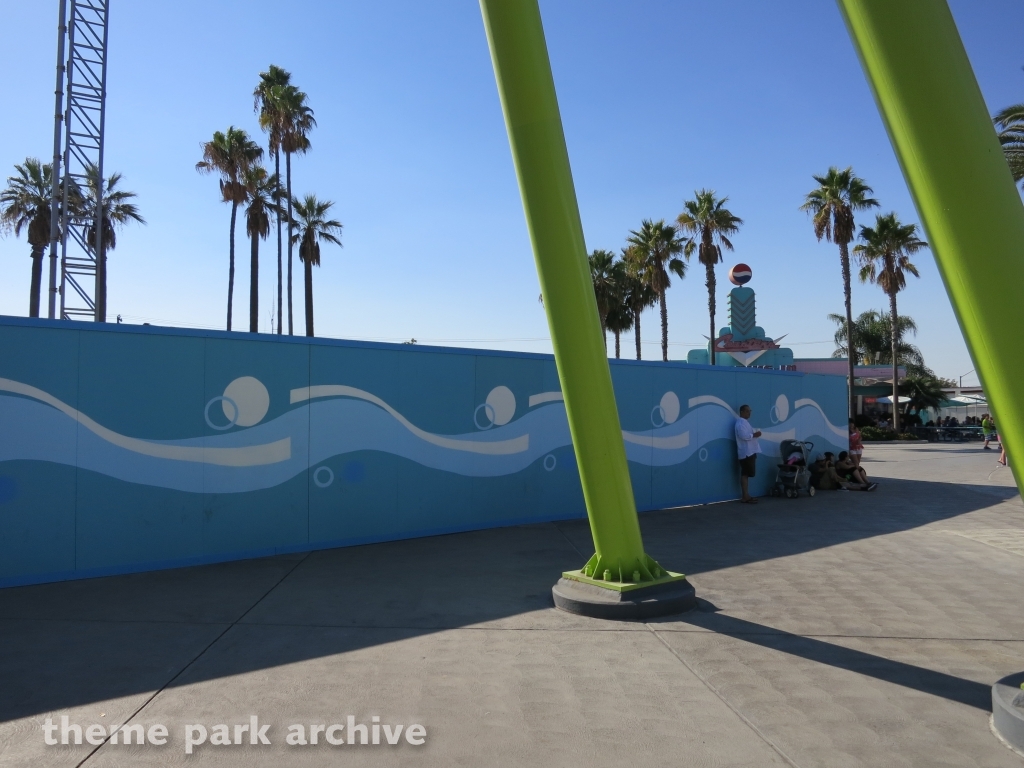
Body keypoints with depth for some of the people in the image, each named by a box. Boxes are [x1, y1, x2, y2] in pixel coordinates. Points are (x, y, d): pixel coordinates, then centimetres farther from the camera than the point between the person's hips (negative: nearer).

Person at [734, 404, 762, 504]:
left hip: (749, 452, 10)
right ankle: (745, 497, -9)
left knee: (746, 474, 10)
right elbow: (743, 436, -24)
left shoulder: (745, 422, 21)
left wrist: (755, 433, 12)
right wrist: (754, 435, -15)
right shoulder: (740, 423, -12)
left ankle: (747, 496, 14)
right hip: (746, 452, -10)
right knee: (745, 474, -9)